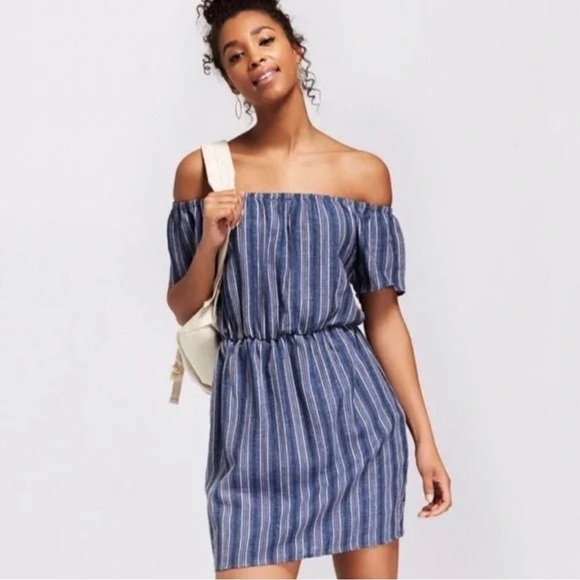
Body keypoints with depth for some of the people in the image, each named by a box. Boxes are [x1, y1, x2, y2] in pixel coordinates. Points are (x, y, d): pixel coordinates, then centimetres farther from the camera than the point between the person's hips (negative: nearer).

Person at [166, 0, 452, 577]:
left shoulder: (362, 172, 5)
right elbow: (183, 309, 10)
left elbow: (383, 316, 7)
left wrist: (424, 436, 4)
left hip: (350, 404, 1)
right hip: (253, 407, -1)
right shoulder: (203, 171, 5)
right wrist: (209, 242, -9)